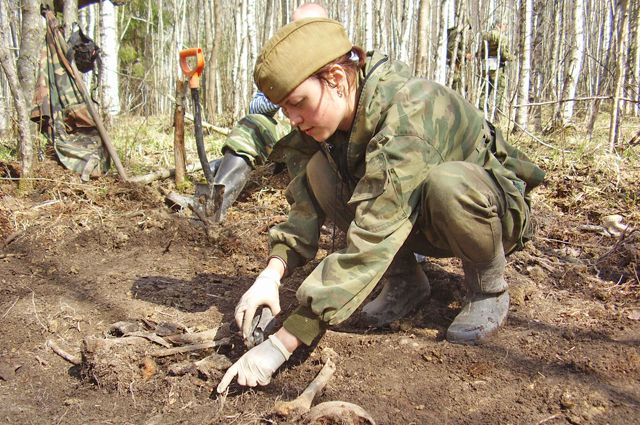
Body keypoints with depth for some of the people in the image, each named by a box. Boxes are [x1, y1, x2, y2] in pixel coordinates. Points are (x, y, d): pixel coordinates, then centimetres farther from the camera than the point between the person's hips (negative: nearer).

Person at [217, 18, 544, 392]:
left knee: (445, 183, -40)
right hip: (420, 217, 6)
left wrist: (284, 343, -43)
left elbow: (372, 240, -42)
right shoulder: (331, 117, -12)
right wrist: (272, 274, -31)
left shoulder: (409, 113, -35)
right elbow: (307, 203, -12)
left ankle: (490, 287, -10)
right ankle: (405, 280, 0)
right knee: (320, 170, -17)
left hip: (495, 207, -6)